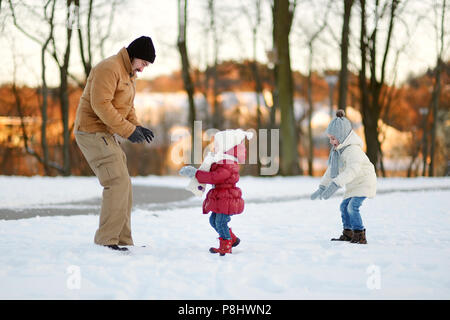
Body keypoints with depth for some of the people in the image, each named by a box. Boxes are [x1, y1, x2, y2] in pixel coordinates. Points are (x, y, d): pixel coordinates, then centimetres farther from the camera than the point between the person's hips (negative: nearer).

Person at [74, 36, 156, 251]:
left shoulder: (129, 74, 17)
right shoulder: (109, 68, -16)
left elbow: (126, 107, 23)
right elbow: (100, 104, -25)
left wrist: (137, 126, 3)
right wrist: (128, 129, -23)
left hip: (106, 134, 11)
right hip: (92, 132, -11)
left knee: (123, 186, 10)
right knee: (117, 183, -15)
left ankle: (123, 241, 15)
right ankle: (106, 240, -13)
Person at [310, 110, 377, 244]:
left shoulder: (353, 150, -27)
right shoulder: (337, 149, 5)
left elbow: (353, 170, -41)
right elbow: (331, 170, 14)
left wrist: (335, 185, -50)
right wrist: (322, 187, 9)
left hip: (364, 182, -10)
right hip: (353, 185, 10)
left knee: (353, 207, -21)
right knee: (344, 206, 13)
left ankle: (360, 237, -17)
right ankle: (348, 234, 26)